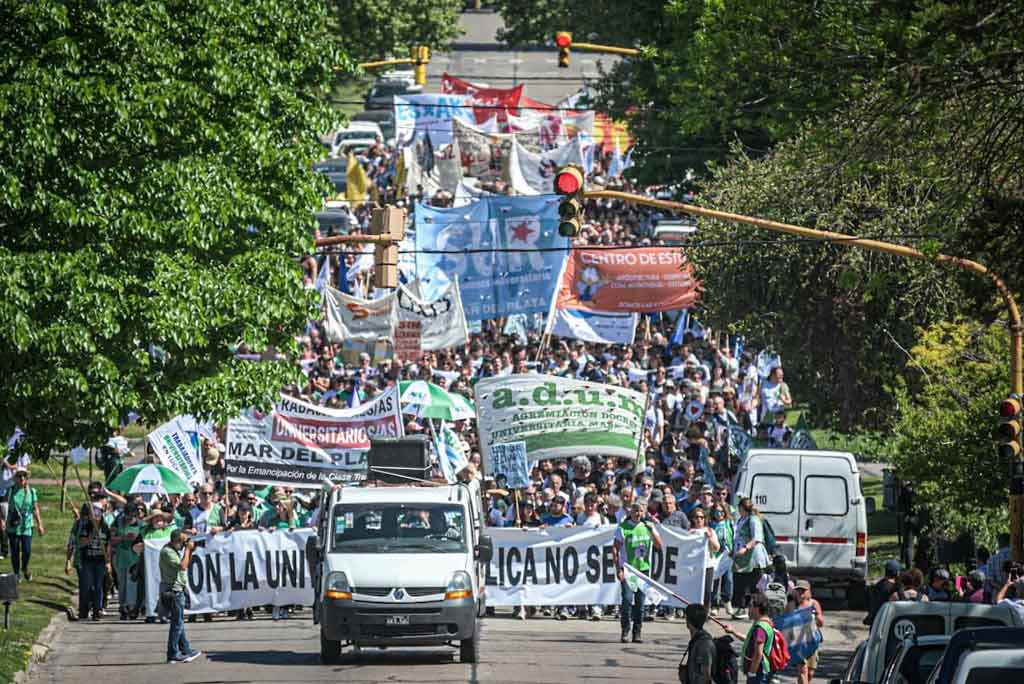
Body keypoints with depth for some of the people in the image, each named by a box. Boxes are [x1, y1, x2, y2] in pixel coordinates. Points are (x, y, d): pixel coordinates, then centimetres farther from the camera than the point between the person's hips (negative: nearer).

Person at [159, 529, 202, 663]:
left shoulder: (175, 550, 14)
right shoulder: (167, 552, -17)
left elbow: (186, 564, 21)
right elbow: (182, 566, -25)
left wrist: (190, 551, 8)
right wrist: (187, 549, -16)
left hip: (177, 590, 11)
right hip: (172, 591, -11)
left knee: (178, 622, 17)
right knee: (177, 623, -6)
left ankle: (186, 650, 25)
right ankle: (173, 655, -2)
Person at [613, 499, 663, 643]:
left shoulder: (647, 526, 8)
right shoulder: (623, 527, -4)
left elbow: (659, 545, 7)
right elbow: (615, 549, -6)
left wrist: (652, 530, -8)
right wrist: (618, 569, -13)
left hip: (643, 568, 4)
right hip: (627, 569, -4)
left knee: (640, 602, 5)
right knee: (627, 599, -14)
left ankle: (637, 633, 11)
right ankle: (625, 631, -5)